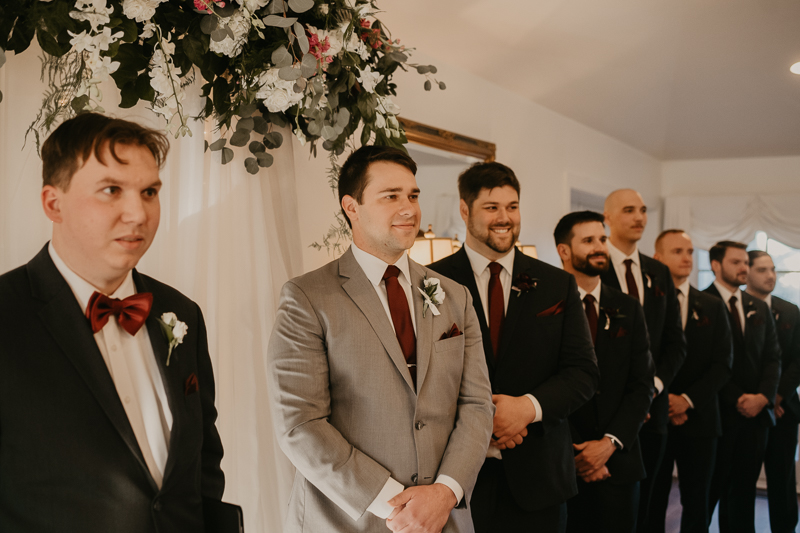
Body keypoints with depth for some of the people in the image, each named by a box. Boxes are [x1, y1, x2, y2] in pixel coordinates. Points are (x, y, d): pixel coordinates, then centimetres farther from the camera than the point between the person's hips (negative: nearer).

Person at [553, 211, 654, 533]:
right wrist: (572, 452, -10)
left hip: (618, 460, 3)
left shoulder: (628, 309, 8)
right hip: (560, 464, -3)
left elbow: (642, 385, 3)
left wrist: (610, 443, -8)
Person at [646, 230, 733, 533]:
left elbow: (723, 364, 3)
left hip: (699, 419, 3)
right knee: (652, 501, 3)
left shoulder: (713, 307, 9)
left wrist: (687, 400, -8)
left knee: (697, 502, 7)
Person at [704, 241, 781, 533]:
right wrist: (737, 399, -13)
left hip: (757, 412, 6)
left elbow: (772, 356, 11)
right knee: (711, 490, 1)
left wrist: (763, 396, -5)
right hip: (719, 413, -6)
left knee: (744, 490, 9)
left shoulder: (760, 308, 15)